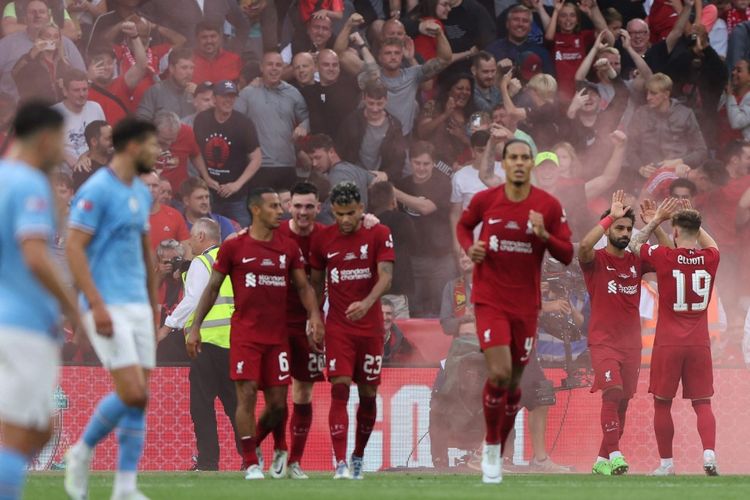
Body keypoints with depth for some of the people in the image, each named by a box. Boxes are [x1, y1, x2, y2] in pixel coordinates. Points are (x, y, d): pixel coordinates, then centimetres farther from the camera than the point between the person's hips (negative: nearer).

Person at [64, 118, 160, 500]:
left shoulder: (141, 193, 14)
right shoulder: (96, 191, -11)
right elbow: (74, 248, -15)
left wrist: (153, 302, 21)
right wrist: (97, 305, -20)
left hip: (138, 306, 8)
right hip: (109, 307, -8)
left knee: (140, 399, 2)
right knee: (133, 393, -15)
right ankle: (82, 453, 7)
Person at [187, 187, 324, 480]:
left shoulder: (289, 248, 9)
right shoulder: (233, 247, 0)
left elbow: (303, 286, 11)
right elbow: (213, 287, 5)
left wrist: (314, 315, -8)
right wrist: (195, 327, 2)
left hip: (277, 335, 3)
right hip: (245, 333, -3)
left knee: (278, 403, 1)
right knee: (247, 394, -11)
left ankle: (252, 445, 28)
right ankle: (251, 464, -3)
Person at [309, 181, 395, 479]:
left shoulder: (379, 234, -4)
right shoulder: (322, 238, 2)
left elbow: (386, 277, -14)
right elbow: (316, 281, 12)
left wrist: (366, 303, -31)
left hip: (370, 326, 0)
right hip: (337, 328, 0)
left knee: (368, 394, 8)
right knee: (340, 390, -13)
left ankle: (359, 457, 26)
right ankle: (340, 463, -19)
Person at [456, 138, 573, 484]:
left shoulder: (549, 206, -5)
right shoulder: (484, 200, -4)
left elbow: (567, 255, -2)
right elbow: (464, 224, 17)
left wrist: (544, 236, -21)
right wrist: (469, 247, -4)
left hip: (526, 304, 2)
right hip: (490, 301, -2)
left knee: (514, 381, 9)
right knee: (499, 373, -18)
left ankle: (498, 454, 27)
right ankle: (490, 445, 2)